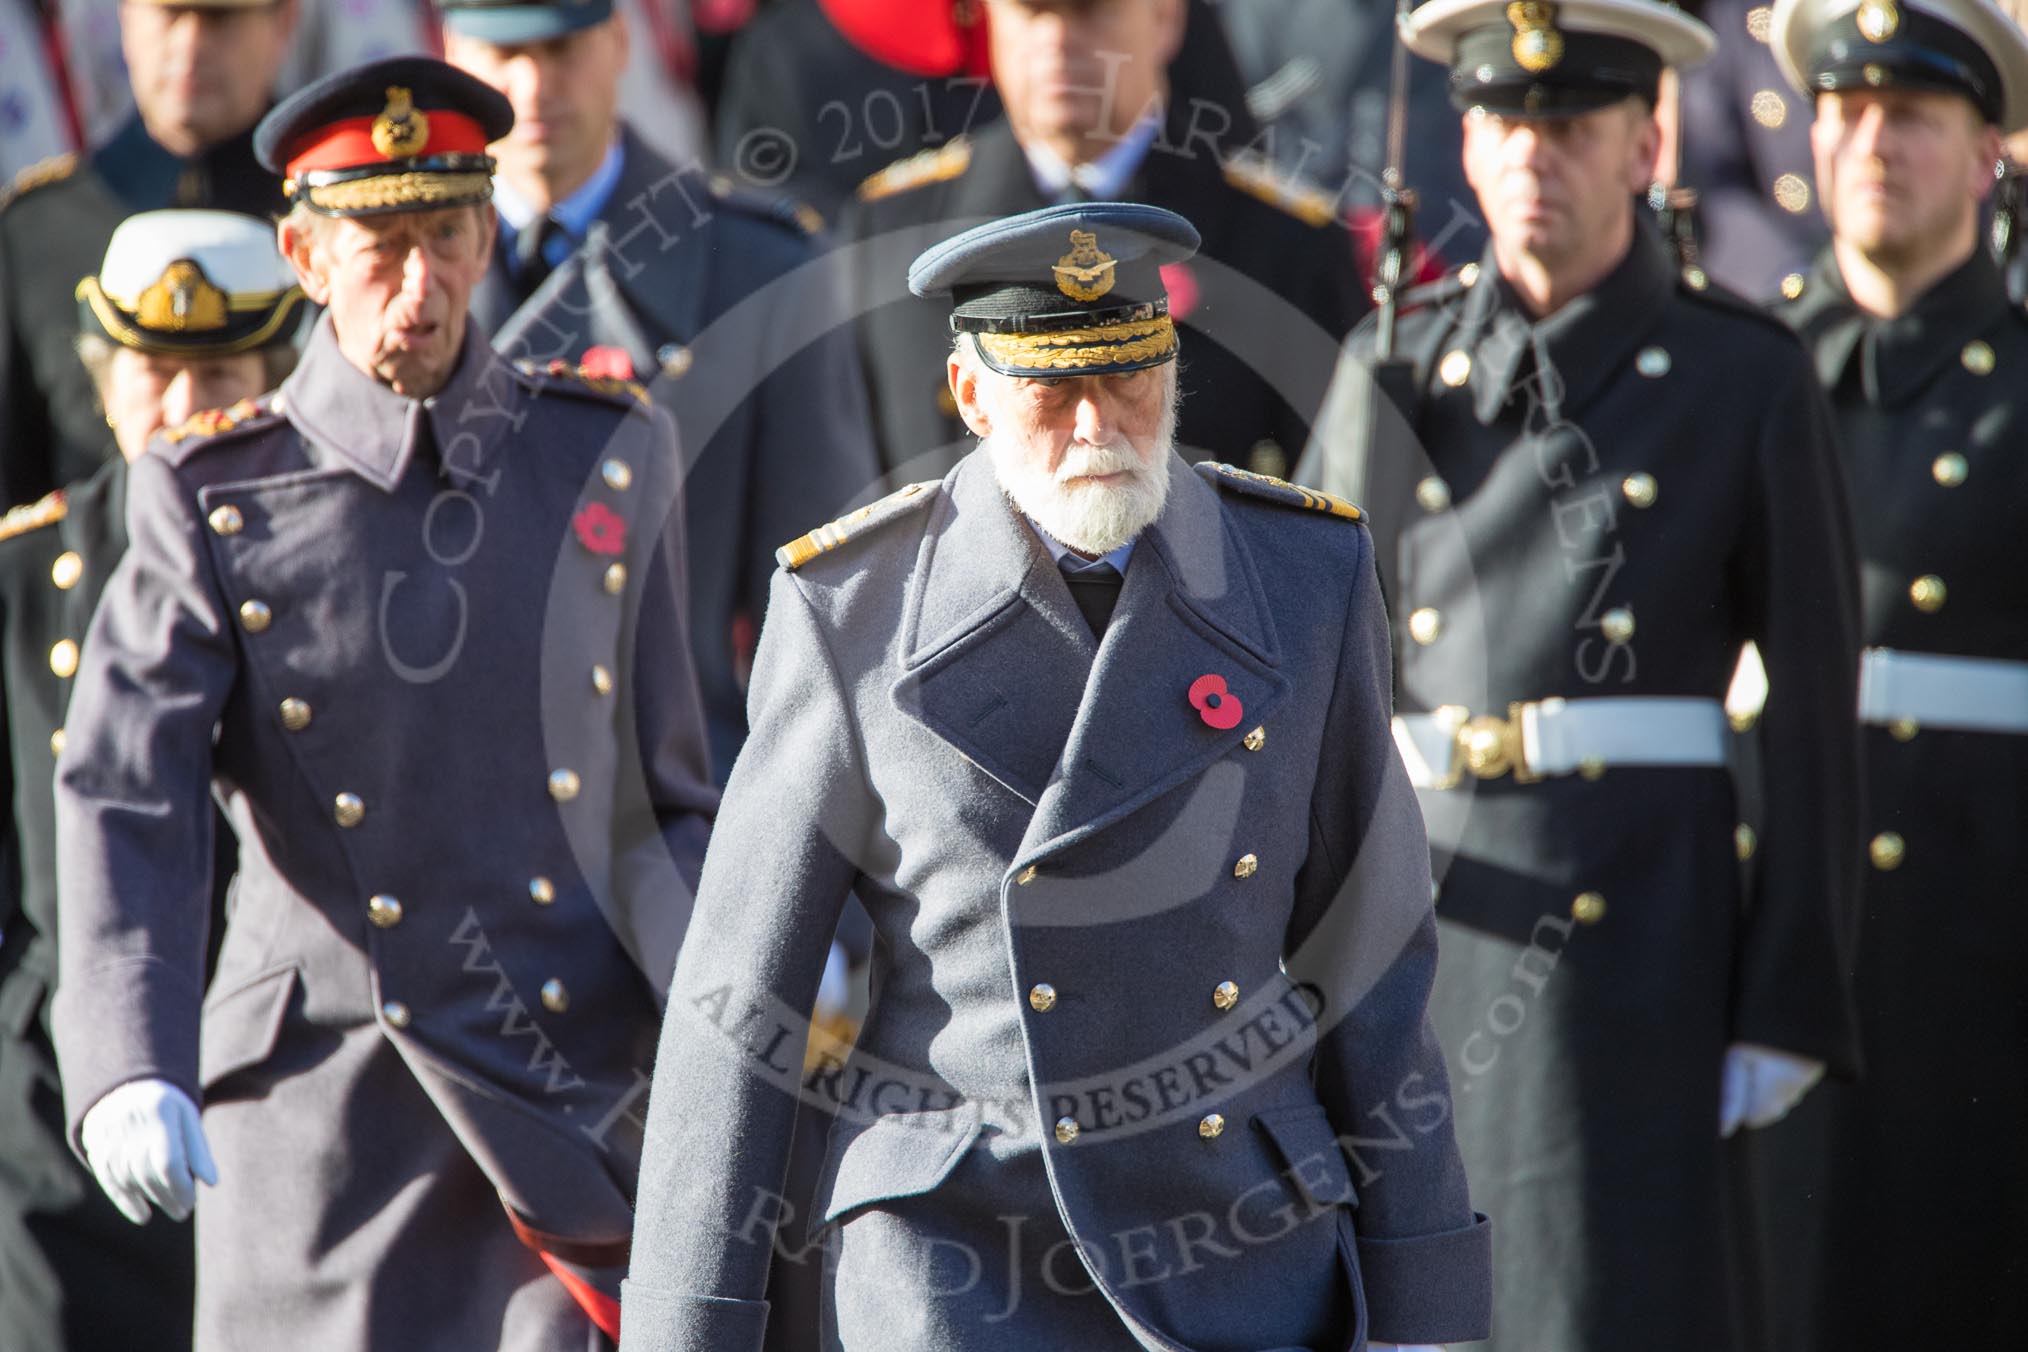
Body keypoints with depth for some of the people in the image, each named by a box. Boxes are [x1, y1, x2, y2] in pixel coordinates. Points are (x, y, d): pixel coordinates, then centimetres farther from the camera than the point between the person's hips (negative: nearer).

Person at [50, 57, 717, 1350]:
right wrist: (127, 1075, -27)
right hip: (327, 1124, -1)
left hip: (583, 1094, 1)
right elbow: (124, 808, -11)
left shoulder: (611, 455, 8)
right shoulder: (217, 501, 0)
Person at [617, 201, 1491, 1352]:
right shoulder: (857, 611, -7)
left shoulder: (1302, 576, -1)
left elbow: (1369, 952, 4)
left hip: (1247, 1254, 3)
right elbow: (740, 994, -3)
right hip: (957, 1254, -3)